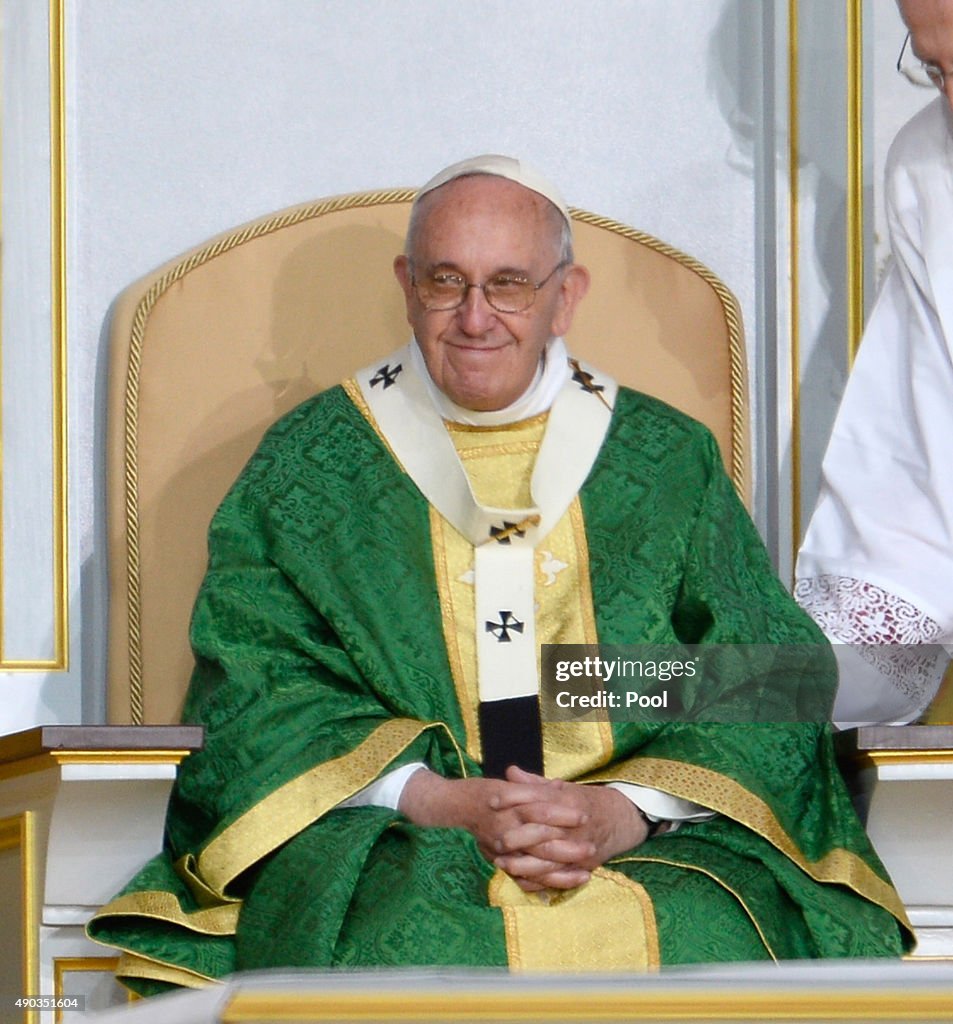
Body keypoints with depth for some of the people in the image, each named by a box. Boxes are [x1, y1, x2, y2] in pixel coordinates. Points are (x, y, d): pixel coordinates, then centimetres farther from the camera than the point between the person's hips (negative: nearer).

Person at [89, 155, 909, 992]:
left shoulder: (668, 461, 14)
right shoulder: (309, 464, 12)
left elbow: (767, 685, 7)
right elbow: (259, 689, 2)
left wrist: (624, 811, -13)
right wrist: (436, 799, -15)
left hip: (650, 843, 1)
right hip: (391, 844, -1)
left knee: (709, 942, -31)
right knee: (411, 944, -34)